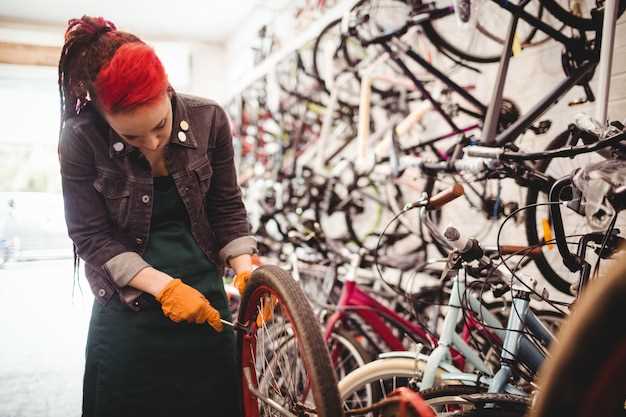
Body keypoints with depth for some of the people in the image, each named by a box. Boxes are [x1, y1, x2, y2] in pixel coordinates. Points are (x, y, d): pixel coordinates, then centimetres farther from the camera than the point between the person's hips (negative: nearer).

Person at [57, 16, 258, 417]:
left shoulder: (209, 120, -10)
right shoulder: (81, 140, -15)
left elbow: (227, 206, -1)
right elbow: (91, 235, -12)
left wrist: (245, 269, -15)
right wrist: (164, 287, -20)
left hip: (205, 296, 2)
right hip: (128, 304, -2)